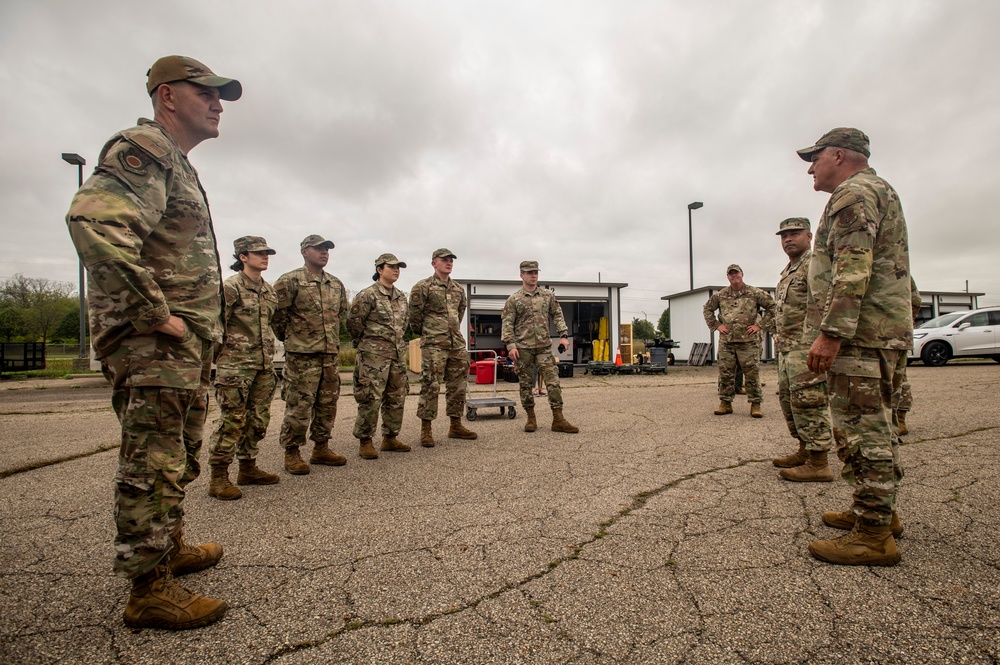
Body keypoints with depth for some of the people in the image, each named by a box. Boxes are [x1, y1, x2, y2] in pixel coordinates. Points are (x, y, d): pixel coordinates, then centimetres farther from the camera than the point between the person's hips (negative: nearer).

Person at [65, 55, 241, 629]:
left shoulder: (180, 167, 23)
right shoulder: (144, 147, -9)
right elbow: (94, 220, -28)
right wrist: (158, 316, -24)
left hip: (185, 347, 10)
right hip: (154, 346, -10)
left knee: (177, 462, 20)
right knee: (153, 467, -3)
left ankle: (170, 549, 35)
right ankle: (151, 591, 8)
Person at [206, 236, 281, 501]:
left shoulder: (269, 290, 14)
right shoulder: (230, 287, -8)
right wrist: (220, 358, -9)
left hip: (264, 366, 7)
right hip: (236, 365, -7)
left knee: (258, 420, 12)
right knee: (232, 421, -5)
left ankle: (248, 468, 25)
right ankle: (218, 478, 5)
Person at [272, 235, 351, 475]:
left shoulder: (336, 284, 14)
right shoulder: (290, 281, -6)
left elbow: (343, 312, 26)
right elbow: (277, 313, -7)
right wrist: (290, 336, 2)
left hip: (331, 354, 7)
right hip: (301, 355, -6)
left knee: (328, 404, 11)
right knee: (299, 406, -2)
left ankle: (321, 448, 24)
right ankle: (292, 453, 12)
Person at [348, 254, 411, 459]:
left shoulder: (401, 296, 13)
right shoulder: (367, 295, -9)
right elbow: (353, 322, -7)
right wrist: (364, 342, 4)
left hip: (398, 354, 8)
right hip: (374, 355, -7)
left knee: (397, 398, 11)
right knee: (371, 399, -5)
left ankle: (390, 438, 23)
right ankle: (365, 442, 7)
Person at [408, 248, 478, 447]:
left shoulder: (459, 289, 14)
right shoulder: (422, 287, -5)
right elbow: (414, 315, -2)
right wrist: (425, 333, 8)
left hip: (457, 344, 6)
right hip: (433, 345, -6)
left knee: (457, 386, 9)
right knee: (430, 387, -4)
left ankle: (456, 426, 21)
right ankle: (426, 429, 6)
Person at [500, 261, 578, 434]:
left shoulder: (548, 295, 8)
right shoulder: (514, 299, -1)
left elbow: (557, 316, 12)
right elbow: (507, 323, -4)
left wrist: (563, 335, 2)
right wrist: (510, 345, -13)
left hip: (544, 347, 2)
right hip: (523, 348, -2)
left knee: (553, 382, -4)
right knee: (525, 384, 5)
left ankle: (558, 420, 1)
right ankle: (531, 419, 18)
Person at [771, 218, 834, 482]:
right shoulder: (788, 271, 22)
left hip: (807, 348, -10)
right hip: (788, 349, 10)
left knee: (808, 402, -8)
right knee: (789, 400, 15)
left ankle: (818, 465, -2)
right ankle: (804, 451, 27)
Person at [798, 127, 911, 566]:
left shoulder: (853, 193, -9)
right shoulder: (880, 191, 26)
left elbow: (852, 271, -22)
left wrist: (830, 333, -24)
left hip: (860, 333, -11)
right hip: (884, 332, 11)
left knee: (862, 430, -8)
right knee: (873, 426, 17)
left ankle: (873, 537, -1)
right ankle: (880, 511, 29)